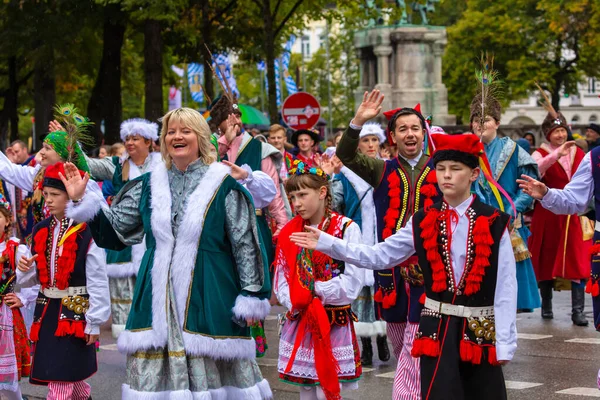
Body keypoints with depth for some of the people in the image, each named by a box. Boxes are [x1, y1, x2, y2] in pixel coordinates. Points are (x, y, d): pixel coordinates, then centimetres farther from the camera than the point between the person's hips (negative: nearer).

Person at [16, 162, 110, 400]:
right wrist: (25, 270, -9)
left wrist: (94, 323, -10)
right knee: (70, 380, 15)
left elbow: (98, 282, -11)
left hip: (75, 312, -7)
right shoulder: (41, 231, 7)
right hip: (47, 311, 7)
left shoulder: (87, 233, -13)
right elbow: (31, 280, 14)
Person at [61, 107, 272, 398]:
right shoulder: (149, 185, 11)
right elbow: (114, 230, 15)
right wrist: (82, 200, 4)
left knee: (210, 373, -3)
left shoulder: (224, 185, -1)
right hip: (158, 300, 4)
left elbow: (246, 245, -1)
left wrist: (251, 297, -5)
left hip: (209, 296, -3)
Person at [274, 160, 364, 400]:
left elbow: (352, 282, -14)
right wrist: (295, 302, -12)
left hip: (336, 323, -5)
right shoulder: (289, 232, 7)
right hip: (298, 322, 5)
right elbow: (281, 280, 5)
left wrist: (314, 291, -12)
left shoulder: (346, 229, -9)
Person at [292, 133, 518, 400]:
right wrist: (326, 243, -1)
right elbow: (378, 256, 5)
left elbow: (505, 286, -6)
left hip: (480, 331, -2)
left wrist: (504, 342, -9)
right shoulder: (424, 222, 4)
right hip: (437, 329, 2)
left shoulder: (494, 223, -6)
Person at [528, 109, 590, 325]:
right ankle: (546, 306, 20)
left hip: (574, 215, 2)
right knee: (547, 261, 6)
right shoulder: (541, 154, -2)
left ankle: (578, 311, -6)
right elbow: (535, 170, -25)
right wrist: (557, 154, -33)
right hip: (548, 215, -2)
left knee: (578, 262, -6)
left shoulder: (578, 153, 9)